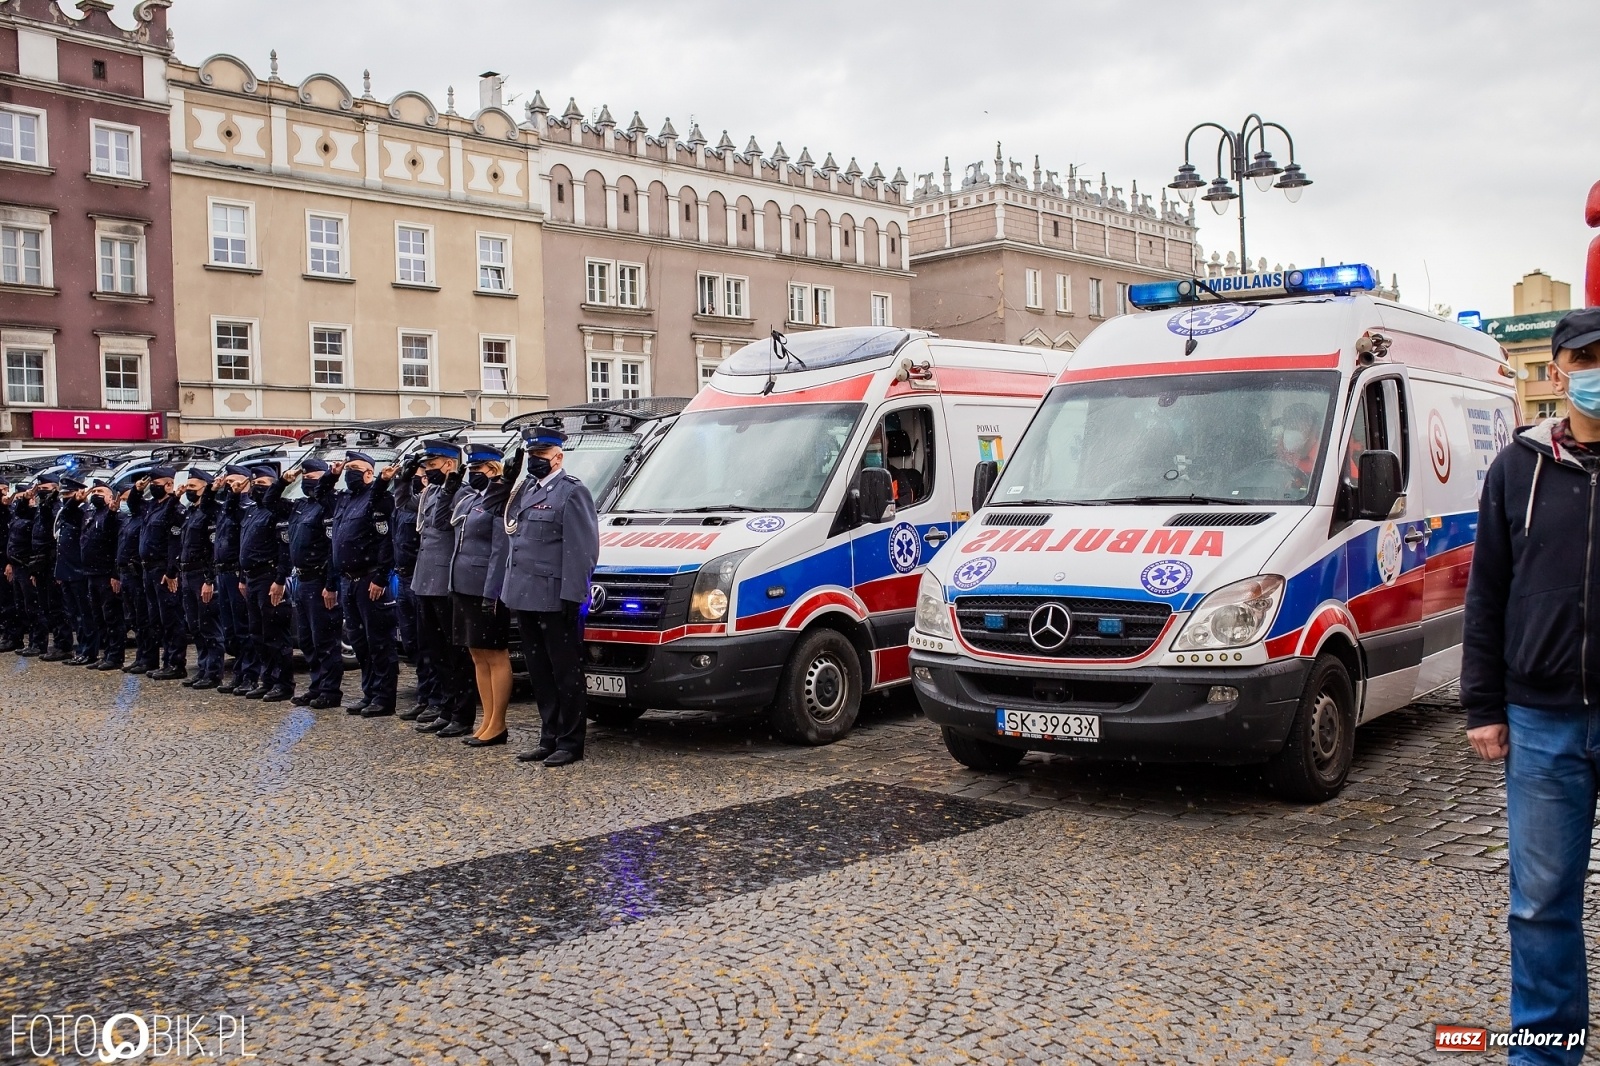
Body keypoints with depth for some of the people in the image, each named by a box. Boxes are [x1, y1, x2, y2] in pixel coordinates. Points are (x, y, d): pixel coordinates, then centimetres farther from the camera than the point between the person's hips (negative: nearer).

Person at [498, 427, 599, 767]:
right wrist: (504, 588, 15)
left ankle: (570, 742, 6)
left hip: (554, 599, -9)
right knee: (540, 674, 13)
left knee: (565, 672, -1)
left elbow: (581, 550, -14)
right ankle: (549, 739, 22)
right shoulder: (524, 491, 18)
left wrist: (571, 595, -20)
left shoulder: (571, 493, -8)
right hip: (524, 597, 9)